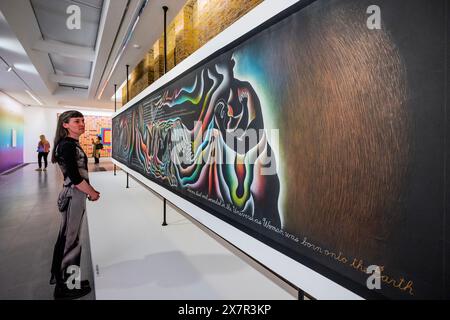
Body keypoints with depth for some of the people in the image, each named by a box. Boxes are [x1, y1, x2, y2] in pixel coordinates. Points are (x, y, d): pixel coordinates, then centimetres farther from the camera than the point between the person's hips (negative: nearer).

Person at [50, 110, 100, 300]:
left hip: (73, 195, 10)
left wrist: (90, 190, 11)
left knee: (67, 238, 18)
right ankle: (66, 286, 18)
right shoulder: (68, 145, -17)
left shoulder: (72, 144, 12)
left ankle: (63, 279, 35)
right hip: (74, 196, -10)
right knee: (70, 240, 2)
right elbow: (75, 177, -22)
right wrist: (92, 193, -10)